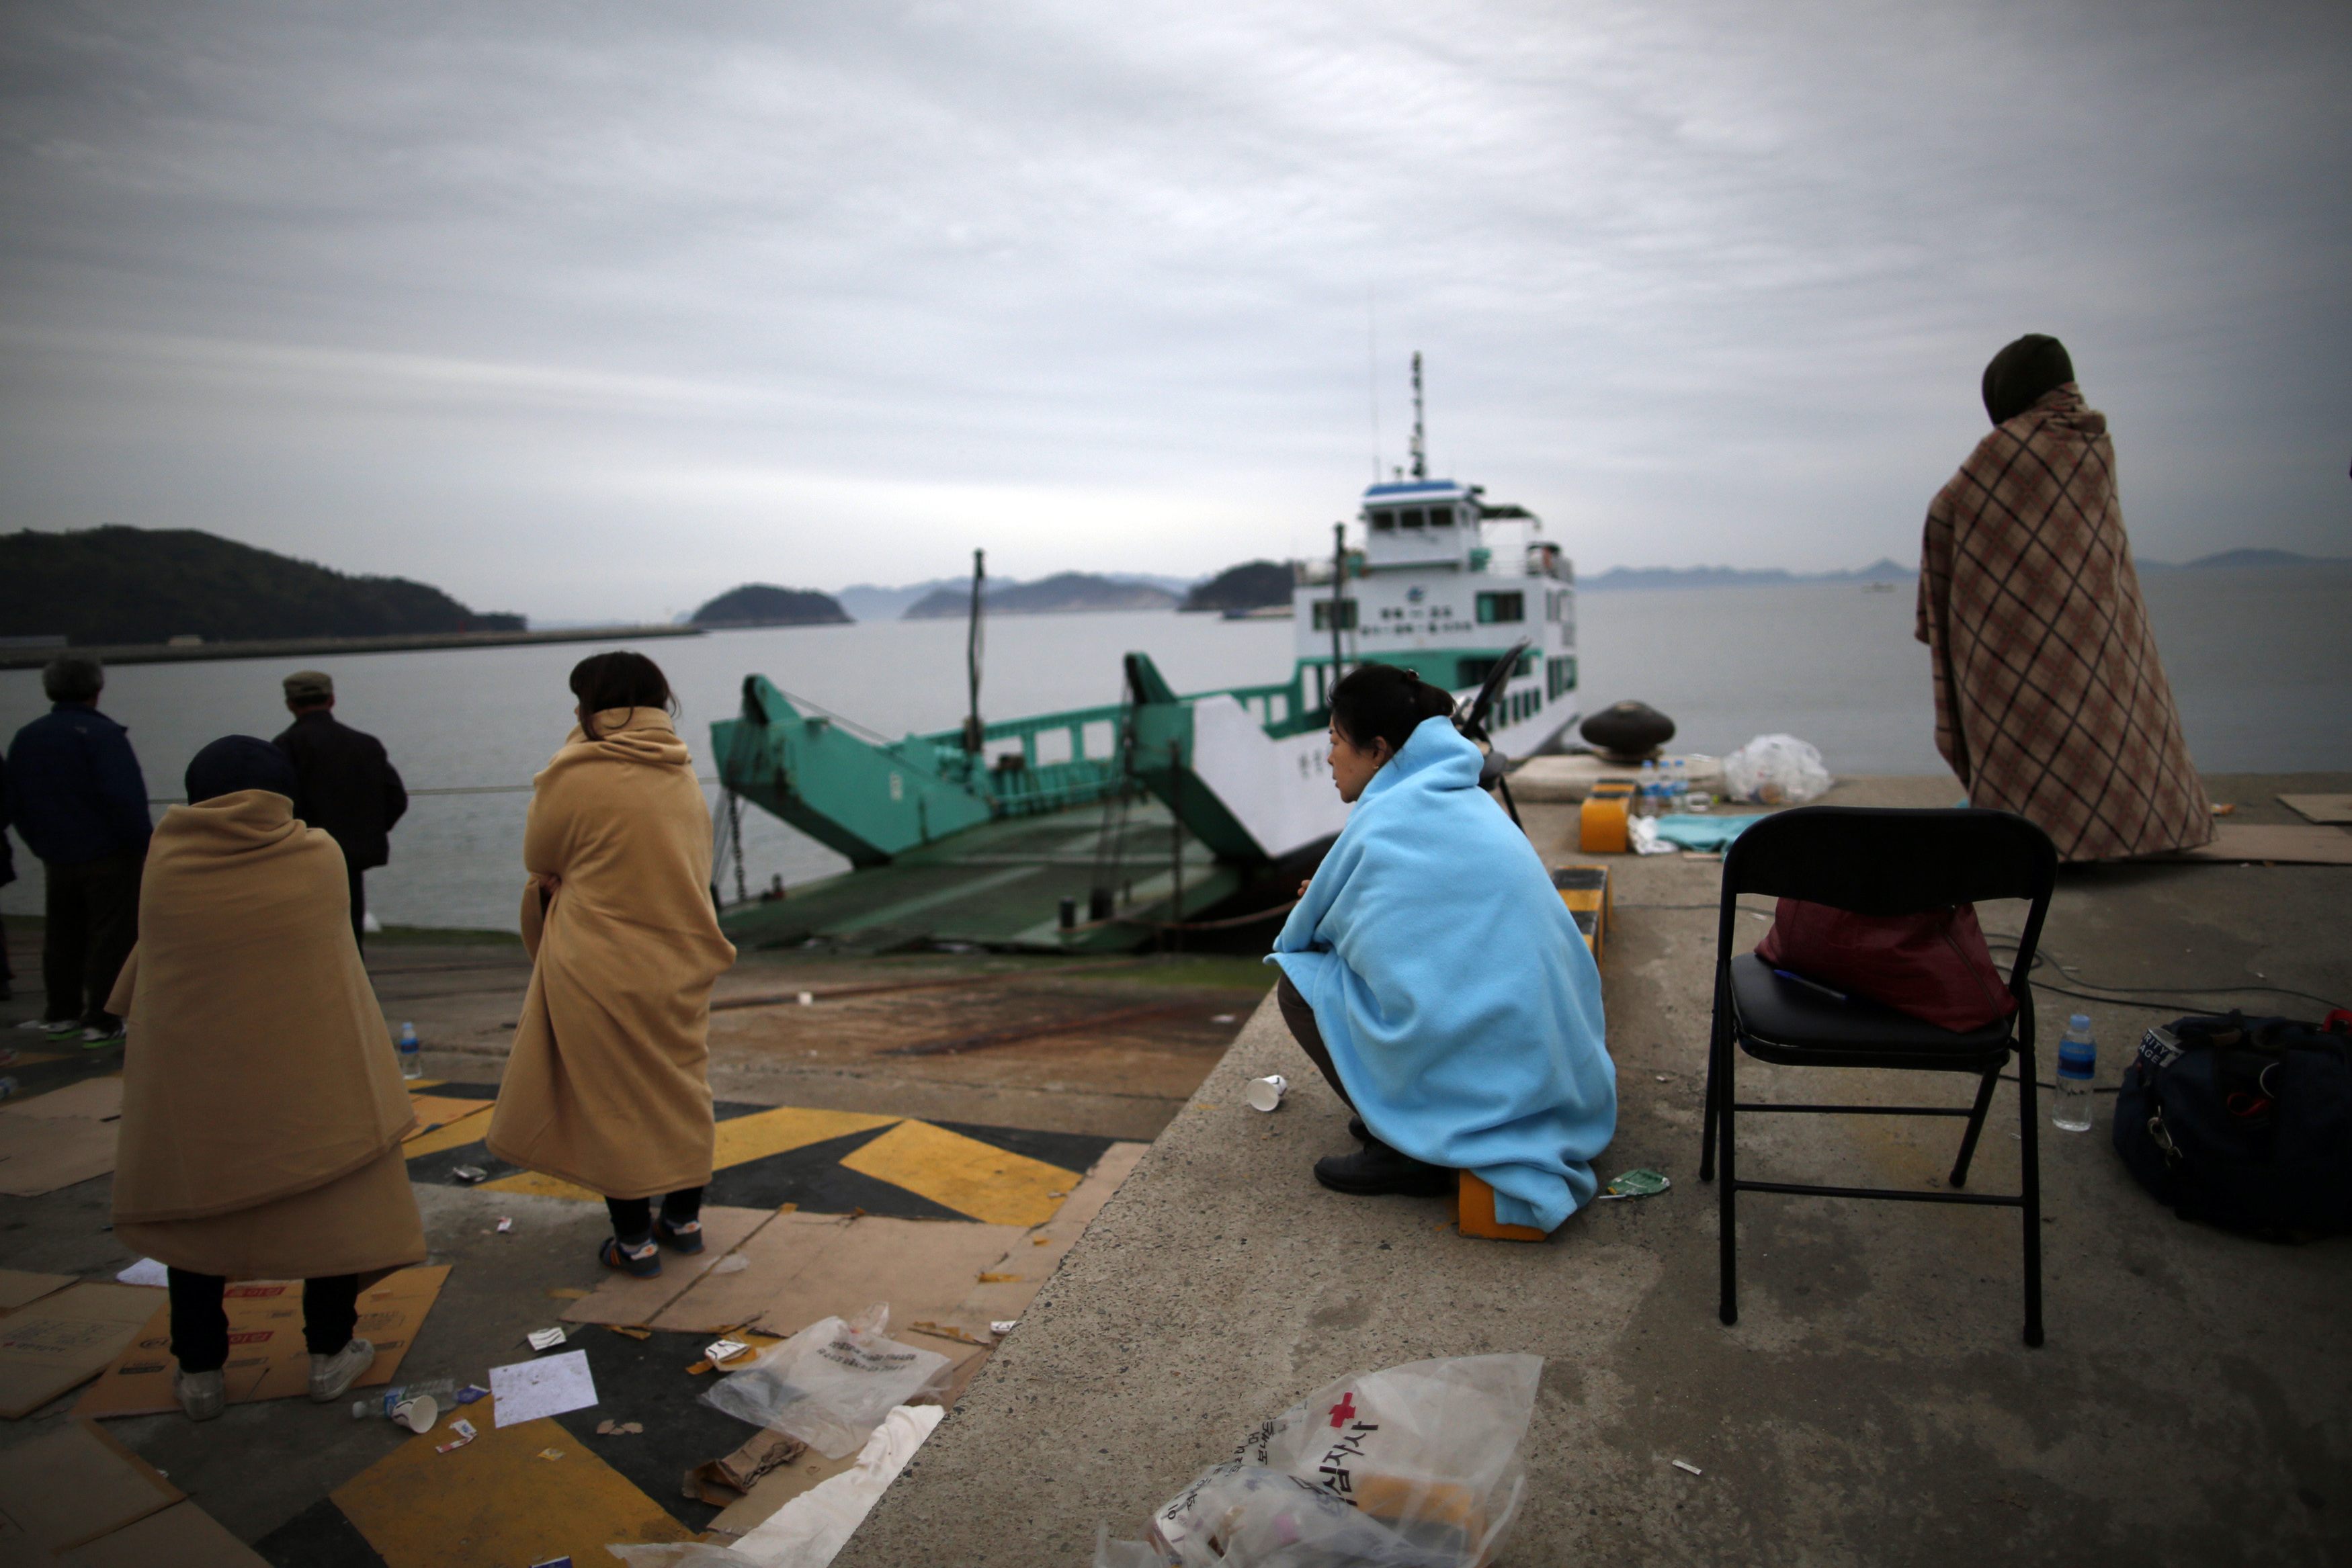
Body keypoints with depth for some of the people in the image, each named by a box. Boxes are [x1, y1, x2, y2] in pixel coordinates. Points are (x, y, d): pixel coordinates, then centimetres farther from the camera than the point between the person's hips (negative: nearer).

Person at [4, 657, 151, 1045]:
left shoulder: (26, 738, 8)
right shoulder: (102, 733, -15)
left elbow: (14, 804, 12)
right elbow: (126, 798, -22)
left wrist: (42, 846, 20)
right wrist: (142, 844, -12)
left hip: (57, 858, 7)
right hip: (108, 856, -7)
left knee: (62, 937, 18)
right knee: (111, 938, -1)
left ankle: (61, 1013, 27)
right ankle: (101, 1022, 0)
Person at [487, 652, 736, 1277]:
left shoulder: (575, 774, -14)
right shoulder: (683, 775, 2)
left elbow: (539, 861, 0)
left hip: (602, 972, -5)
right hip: (682, 962, 5)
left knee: (613, 1099, 8)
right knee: (680, 1088, 17)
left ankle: (634, 1240, 16)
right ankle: (684, 1219, 29)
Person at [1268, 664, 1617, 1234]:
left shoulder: (1381, 821, -10)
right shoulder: (1472, 802, 14)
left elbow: (1298, 937, 3)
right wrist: (1347, 903, 24)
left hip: (1475, 1076, -9)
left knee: (1299, 978, 4)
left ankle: (1407, 1150, 1)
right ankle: (1405, 1126, 18)